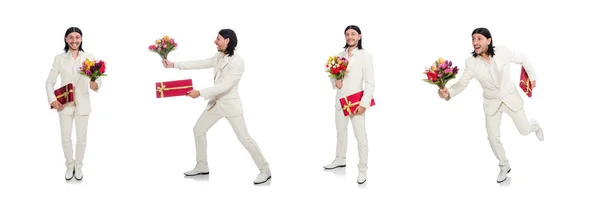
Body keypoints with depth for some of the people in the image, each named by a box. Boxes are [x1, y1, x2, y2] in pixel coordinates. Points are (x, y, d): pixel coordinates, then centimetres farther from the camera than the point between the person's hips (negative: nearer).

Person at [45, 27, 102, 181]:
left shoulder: (90, 58, -4)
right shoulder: (59, 58, -1)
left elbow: (98, 78, -7)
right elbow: (49, 82, 2)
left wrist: (95, 85, -30)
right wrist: (52, 100, -10)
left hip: (82, 104, 0)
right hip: (64, 104, 1)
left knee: (82, 138, 8)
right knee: (65, 137, 9)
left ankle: (78, 166, 28)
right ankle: (70, 166, 29)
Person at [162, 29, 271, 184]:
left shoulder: (237, 62, -22)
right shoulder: (219, 57, 4)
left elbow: (225, 86, -26)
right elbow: (200, 64, 10)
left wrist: (200, 93, -25)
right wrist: (174, 65, 7)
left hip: (230, 103, -8)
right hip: (216, 102, 9)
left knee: (244, 138, -6)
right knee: (198, 130, 12)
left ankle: (265, 170, 5)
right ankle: (202, 166, 24)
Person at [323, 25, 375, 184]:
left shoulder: (364, 55, -8)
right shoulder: (340, 55, 7)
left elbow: (370, 82, -10)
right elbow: (333, 75, 15)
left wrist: (364, 103, -17)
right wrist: (335, 82, -9)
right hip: (340, 100, 6)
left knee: (360, 136, -4)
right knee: (340, 131, 20)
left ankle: (362, 169, 3)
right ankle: (340, 159, 37)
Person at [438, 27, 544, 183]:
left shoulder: (503, 52, -23)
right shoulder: (471, 62, -20)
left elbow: (523, 59, -6)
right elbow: (461, 84, -22)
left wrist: (532, 76, 7)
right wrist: (447, 93, -43)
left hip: (511, 98, -1)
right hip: (492, 103, 1)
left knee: (524, 130, 12)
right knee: (493, 138, 5)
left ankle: (534, 125, 51)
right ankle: (504, 166, 32)